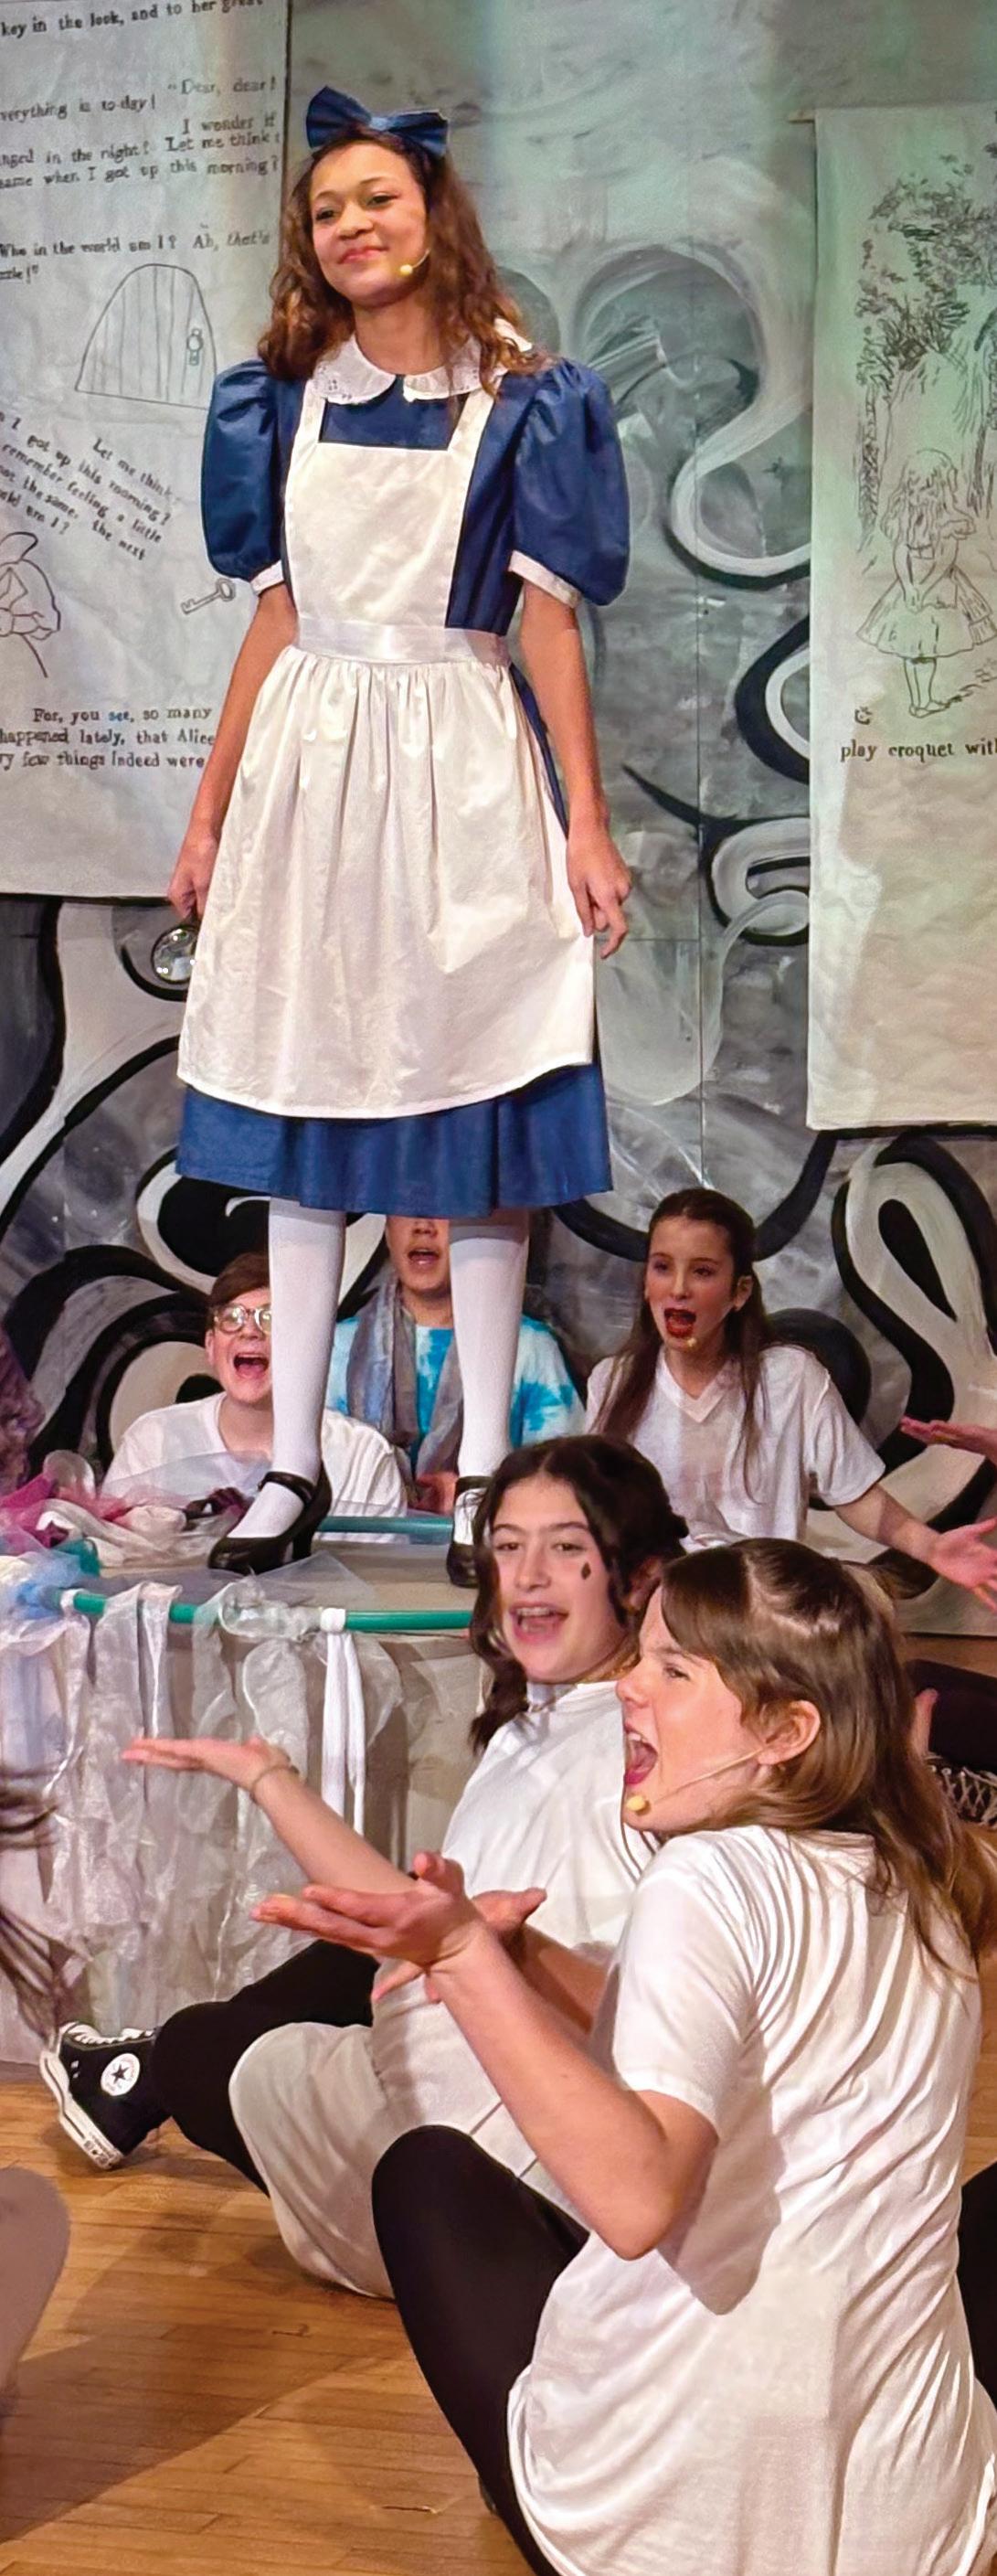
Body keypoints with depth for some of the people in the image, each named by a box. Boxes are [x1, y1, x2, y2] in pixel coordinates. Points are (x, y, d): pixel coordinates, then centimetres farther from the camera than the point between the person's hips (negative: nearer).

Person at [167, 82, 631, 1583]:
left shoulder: (519, 401, 2)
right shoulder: (284, 397, 11)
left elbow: (547, 619, -2)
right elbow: (277, 617, 11)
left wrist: (587, 823, -8)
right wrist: (210, 814, 8)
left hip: (465, 767, -3)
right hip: (308, 768, 4)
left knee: (477, 1119, -1)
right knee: (299, 1123, 5)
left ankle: (482, 1468, 9)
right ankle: (293, 1463, 14)